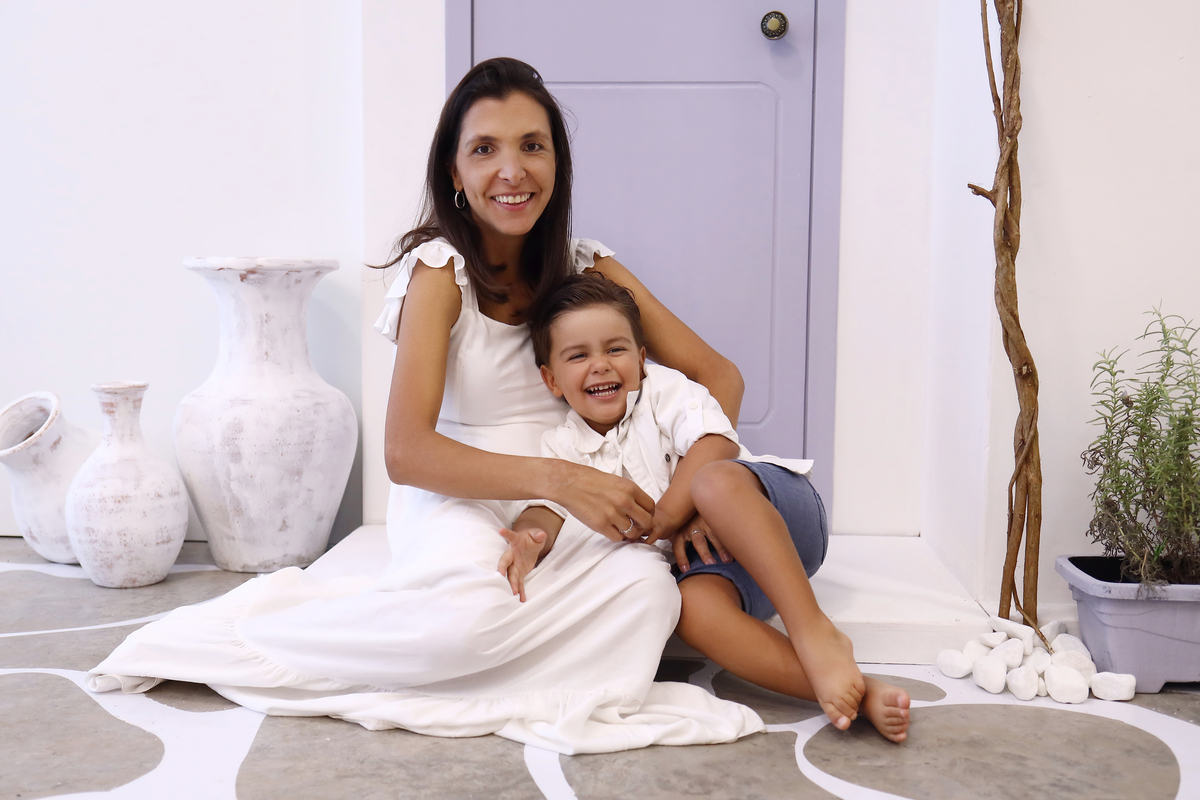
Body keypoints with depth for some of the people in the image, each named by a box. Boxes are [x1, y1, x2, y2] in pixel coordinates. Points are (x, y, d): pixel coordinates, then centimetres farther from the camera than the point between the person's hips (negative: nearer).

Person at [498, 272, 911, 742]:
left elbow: (716, 444, -14)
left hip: (781, 512, -2)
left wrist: (666, 517, -21)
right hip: (705, 558, 3)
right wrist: (531, 538, -29)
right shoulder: (563, 447, 10)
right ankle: (855, 693, -43)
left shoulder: (664, 390, 1)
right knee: (693, 608, -34)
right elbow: (549, 505, -4)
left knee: (713, 480, -37)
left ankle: (815, 632, -40)